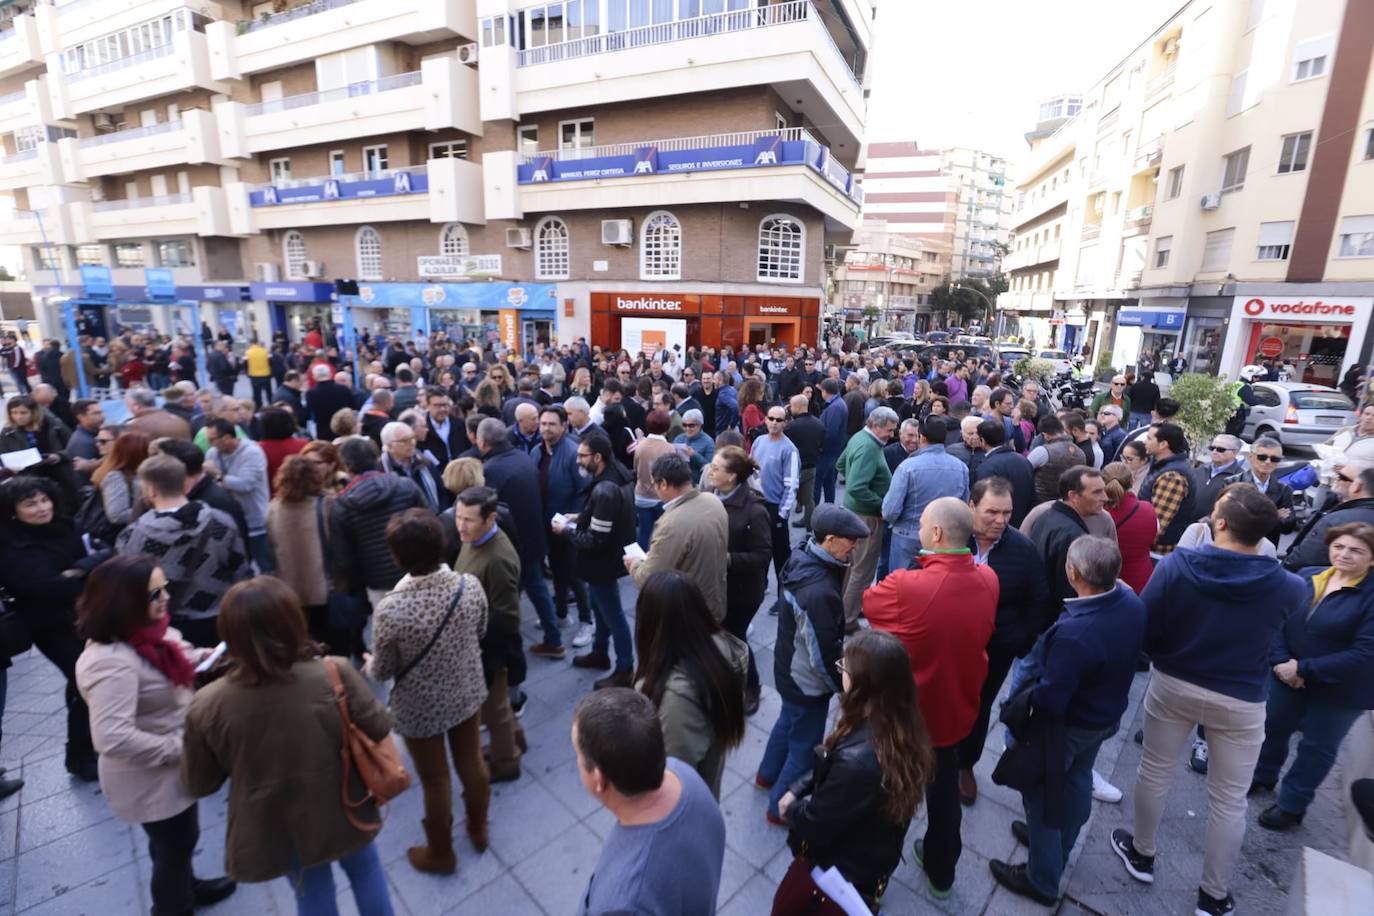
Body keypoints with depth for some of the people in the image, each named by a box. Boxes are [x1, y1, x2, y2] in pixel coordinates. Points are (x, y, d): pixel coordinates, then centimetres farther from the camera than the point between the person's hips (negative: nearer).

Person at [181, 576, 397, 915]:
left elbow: (199, 784, -6)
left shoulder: (207, 706, -24)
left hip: (276, 830, 1)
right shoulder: (335, 675, -28)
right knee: (366, 871, 30)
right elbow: (379, 728, -15)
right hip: (340, 813, -1)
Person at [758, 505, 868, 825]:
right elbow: (825, 654, -26)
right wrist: (847, 688, -10)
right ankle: (781, 808, 36)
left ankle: (768, 775, 54)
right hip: (807, 681, -9)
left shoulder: (804, 558, -10)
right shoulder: (819, 591, -37)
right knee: (806, 747, 14)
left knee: (788, 721, 31)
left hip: (791, 670, 9)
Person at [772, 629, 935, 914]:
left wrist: (792, 807, -5)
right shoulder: (904, 730, -15)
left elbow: (815, 824, -24)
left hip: (841, 869, -6)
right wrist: (798, 789, -8)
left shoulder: (857, 760, -41)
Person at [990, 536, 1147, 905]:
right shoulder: (1132, 602, -16)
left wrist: (1024, 701, -12)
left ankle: (1043, 880, 34)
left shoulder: (1074, 632, -40)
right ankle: (1058, 848, 53)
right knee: (1078, 782, 28)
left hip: (1068, 725, -7)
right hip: (1109, 715, 8)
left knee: (1041, 793, 14)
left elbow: (1050, 699, -30)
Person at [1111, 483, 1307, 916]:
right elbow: (1305, 592, 11)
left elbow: (1145, 632, -14)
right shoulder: (1284, 585, -17)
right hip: (1241, 703, 1)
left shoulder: (1174, 565, -21)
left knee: (1154, 773, 21)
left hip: (1172, 686, 0)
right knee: (1229, 802, 18)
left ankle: (1142, 855, 40)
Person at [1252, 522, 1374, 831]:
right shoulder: (1306, 577, -4)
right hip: (1289, 676, 4)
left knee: (1317, 747, 13)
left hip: (1340, 690, -4)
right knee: (1272, 727, 19)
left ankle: (1291, 806, 30)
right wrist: (1282, 662, -16)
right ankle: (1262, 777, 43)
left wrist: (1304, 669, -22)